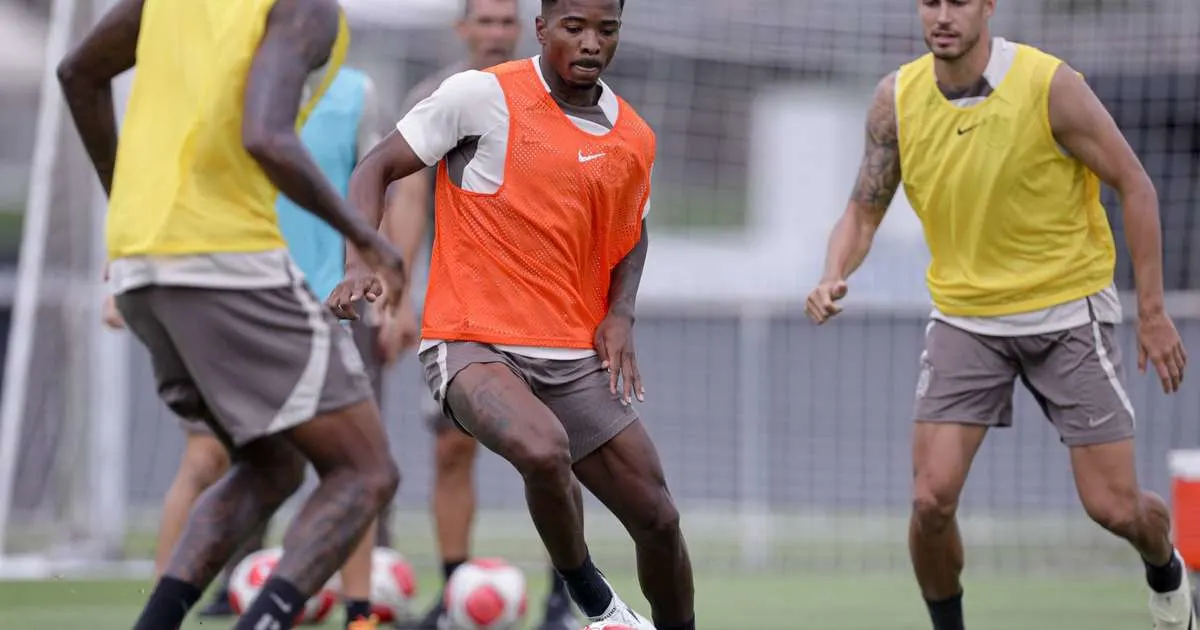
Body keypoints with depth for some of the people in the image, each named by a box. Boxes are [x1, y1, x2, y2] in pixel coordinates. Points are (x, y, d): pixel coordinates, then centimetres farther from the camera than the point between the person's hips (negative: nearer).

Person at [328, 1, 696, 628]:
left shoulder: (634, 138, 8)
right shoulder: (482, 95, -8)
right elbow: (376, 168, -3)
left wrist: (620, 313, 7)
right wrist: (362, 262, -19)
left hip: (575, 360, 5)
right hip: (472, 343, -5)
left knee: (658, 520, 2)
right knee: (545, 450, -34)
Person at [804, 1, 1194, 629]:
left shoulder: (1049, 84, -18)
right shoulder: (897, 98, -7)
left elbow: (1134, 186, -9)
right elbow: (864, 210, 2)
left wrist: (1152, 313, -9)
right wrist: (833, 278, -20)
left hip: (1067, 311, -2)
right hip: (965, 314, 2)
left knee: (1114, 507, -2)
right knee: (931, 500, -13)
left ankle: (1165, 573, 35)